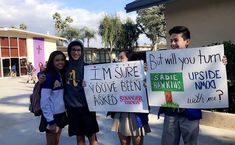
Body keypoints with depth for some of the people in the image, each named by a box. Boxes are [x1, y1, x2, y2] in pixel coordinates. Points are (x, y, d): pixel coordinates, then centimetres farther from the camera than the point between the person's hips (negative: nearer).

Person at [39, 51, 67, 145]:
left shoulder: (62, 75, 5)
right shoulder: (49, 76, -17)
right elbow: (44, 101, -20)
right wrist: (50, 121, -20)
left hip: (61, 114, 7)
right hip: (52, 116, -7)